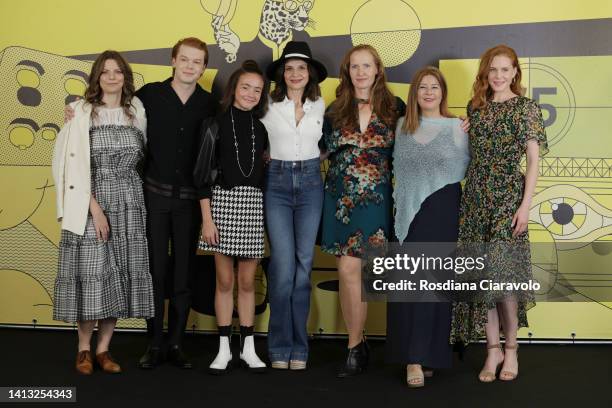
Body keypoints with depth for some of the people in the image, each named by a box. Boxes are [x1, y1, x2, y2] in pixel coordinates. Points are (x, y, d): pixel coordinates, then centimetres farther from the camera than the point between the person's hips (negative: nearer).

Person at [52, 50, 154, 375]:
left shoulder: (136, 112, 10)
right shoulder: (82, 113, -2)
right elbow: (74, 165, -9)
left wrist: (131, 192, 5)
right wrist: (95, 207, -16)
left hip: (129, 203, 4)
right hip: (91, 202, -4)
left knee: (120, 274, 3)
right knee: (91, 273, -3)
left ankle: (103, 348, 14)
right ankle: (84, 348, 12)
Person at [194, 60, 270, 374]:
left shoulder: (262, 127, 10)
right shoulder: (216, 124, 0)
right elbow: (203, 174, -3)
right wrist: (206, 218, -8)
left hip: (254, 204, 2)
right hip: (222, 201, -2)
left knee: (247, 281, 8)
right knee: (224, 280, 4)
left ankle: (247, 348, 17)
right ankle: (224, 349, 14)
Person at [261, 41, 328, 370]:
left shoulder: (320, 105, 7)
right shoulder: (270, 105, -2)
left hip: (310, 183, 2)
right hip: (277, 183, -2)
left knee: (304, 265, 3)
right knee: (283, 266, -8)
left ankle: (298, 346, 12)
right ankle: (280, 346, 4)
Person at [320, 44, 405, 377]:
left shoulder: (394, 107, 3)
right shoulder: (336, 109, 8)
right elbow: (325, 147, 12)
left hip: (376, 199, -2)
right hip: (341, 198, 2)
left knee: (350, 269, -6)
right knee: (348, 269, 0)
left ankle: (356, 346, 8)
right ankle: (357, 346, 12)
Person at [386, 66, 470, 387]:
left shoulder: (457, 127, 3)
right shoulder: (402, 126, 12)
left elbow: (465, 170, 3)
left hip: (442, 212, -3)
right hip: (407, 213, 3)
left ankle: (420, 357, -1)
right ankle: (416, 355, 8)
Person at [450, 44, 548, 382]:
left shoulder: (526, 108, -1)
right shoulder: (475, 106, 11)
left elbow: (533, 160, -5)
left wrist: (525, 204, -12)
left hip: (507, 196, -4)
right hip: (476, 196, 4)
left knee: (502, 270, -7)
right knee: (481, 272, 3)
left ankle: (510, 347, 10)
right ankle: (493, 347, 12)